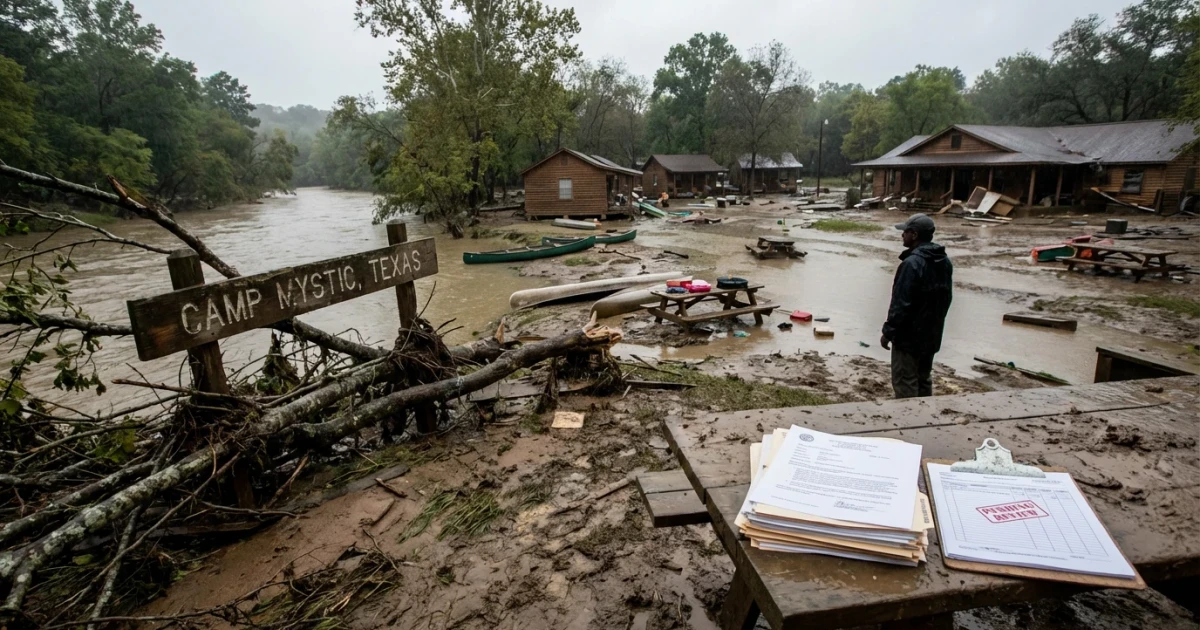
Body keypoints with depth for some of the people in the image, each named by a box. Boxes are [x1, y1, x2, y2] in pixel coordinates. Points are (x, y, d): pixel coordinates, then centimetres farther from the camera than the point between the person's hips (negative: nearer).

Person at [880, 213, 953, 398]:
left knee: (905, 384, 1)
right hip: (931, 334, 9)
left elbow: (901, 304, -24)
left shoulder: (912, 263, -23)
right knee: (924, 378, 20)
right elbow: (946, 298, 16)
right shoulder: (944, 261, 7)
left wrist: (888, 332, -15)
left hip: (909, 335, -9)